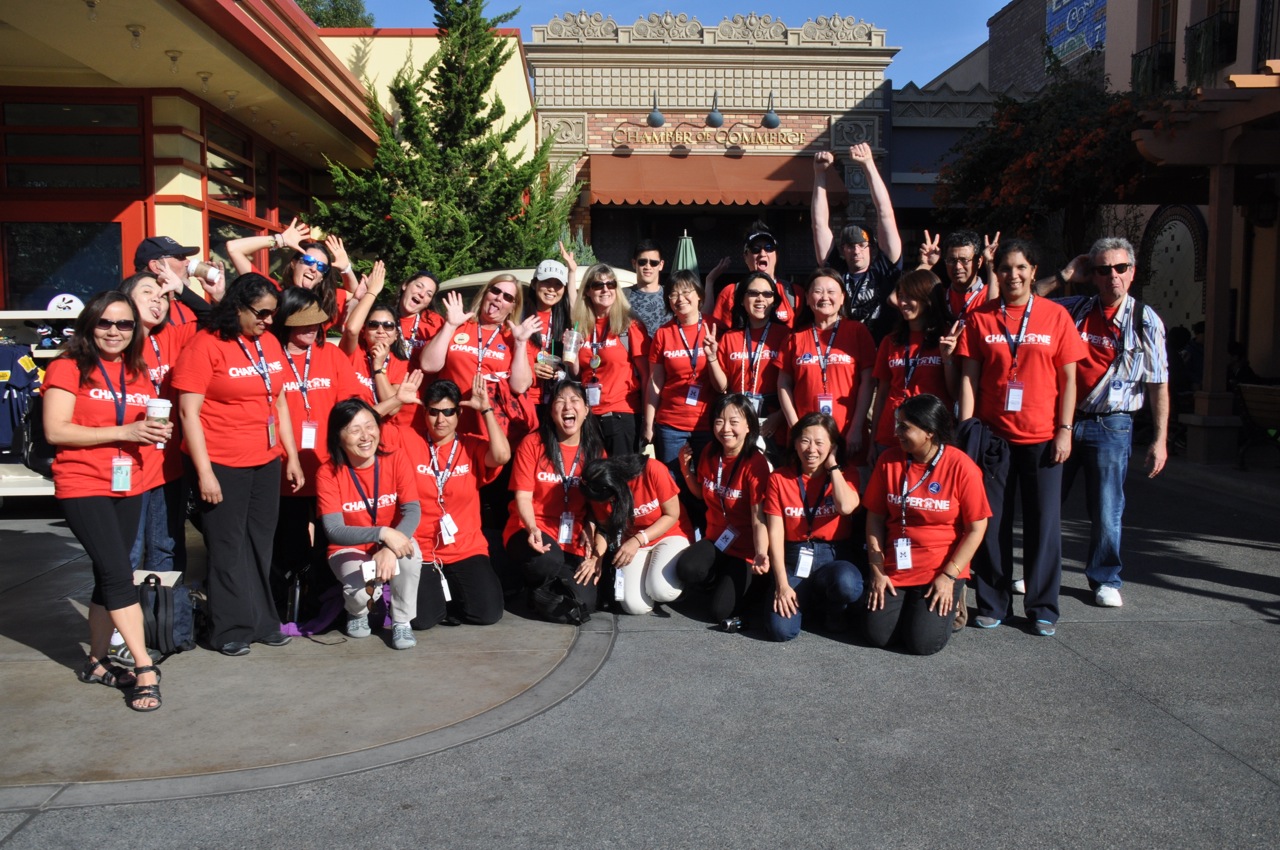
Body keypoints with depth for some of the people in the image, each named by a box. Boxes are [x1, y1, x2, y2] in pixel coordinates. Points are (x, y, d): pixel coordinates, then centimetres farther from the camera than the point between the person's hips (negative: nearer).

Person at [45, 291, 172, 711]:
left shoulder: (138, 373, 12)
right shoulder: (68, 368, -6)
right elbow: (55, 430, -14)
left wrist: (156, 432, 0)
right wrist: (122, 432, -21)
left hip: (128, 487, 6)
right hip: (83, 487, -6)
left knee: (109, 576, 12)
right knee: (118, 573, -12)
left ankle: (96, 662, 24)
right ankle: (145, 669, -9)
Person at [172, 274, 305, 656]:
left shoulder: (270, 343, 9)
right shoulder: (205, 345, -10)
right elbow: (189, 412, -12)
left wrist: (292, 456, 12)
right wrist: (204, 472, -15)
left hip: (266, 462, 6)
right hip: (221, 465, -6)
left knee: (261, 543, 12)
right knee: (229, 547, 3)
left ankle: (262, 621, 24)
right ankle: (231, 629, 16)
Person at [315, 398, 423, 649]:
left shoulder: (396, 460, -13)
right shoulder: (328, 473, -16)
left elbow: (412, 511, -21)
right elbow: (334, 531, -23)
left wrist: (389, 549, -39)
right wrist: (383, 532, -38)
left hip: (392, 544, 1)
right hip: (349, 549, -1)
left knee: (409, 550, -34)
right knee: (360, 589, -31)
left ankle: (402, 622, -9)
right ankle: (358, 611, 11)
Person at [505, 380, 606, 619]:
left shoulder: (595, 451, 6)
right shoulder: (533, 443, -4)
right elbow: (523, 496, -6)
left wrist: (594, 552, -5)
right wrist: (533, 530, -24)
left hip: (574, 541, 3)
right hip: (531, 532, -3)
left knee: (584, 605, -18)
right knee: (549, 561, -39)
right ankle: (538, 589, 0)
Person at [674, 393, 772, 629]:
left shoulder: (755, 463, -19)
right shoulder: (710, 454, -1)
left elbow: (759, 519, -25)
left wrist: (761, 554, -43)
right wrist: (686, 469, -3)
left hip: (744, 548, -5)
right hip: (715, 538, 5)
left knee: (719, 610, -18)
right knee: (686, 570, -28)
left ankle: (748, 581, 13)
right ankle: (727, 583, 4)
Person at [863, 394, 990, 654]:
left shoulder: (961, 467, -11)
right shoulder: (889, 460, -2)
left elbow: (976, 528, -8)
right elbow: (875, 517, 3)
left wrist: (949, 576, -12)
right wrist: (877, 570, -2)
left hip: (941, 572, -3)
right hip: (894, 570, 3)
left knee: (923, 643, -15)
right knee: (876, 635, -10)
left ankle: (951, 602, 16)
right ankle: (907, 604, 21)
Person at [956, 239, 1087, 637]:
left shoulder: (1055, 316, 1)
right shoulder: (980, 317, 3)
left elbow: (1068, 378, 3)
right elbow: (969, 377, 2)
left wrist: (1064, 430, -4)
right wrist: (966, 429, -5)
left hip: (1042, 437, -1)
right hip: (993, 435, 1)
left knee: (1043, 523, 4)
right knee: (992, 523, 6)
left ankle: (1043, 608, 18)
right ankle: (993, 604, 20)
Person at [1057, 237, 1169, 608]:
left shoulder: (1145, 320, -1)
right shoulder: (1072, 310, 5)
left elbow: (1159, 385, -1)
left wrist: (1160, 440, -4)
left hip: (1110, 426, -2)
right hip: (1062, 420, 2)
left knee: (1107, 509, 2)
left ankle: (1104, 579, 21)